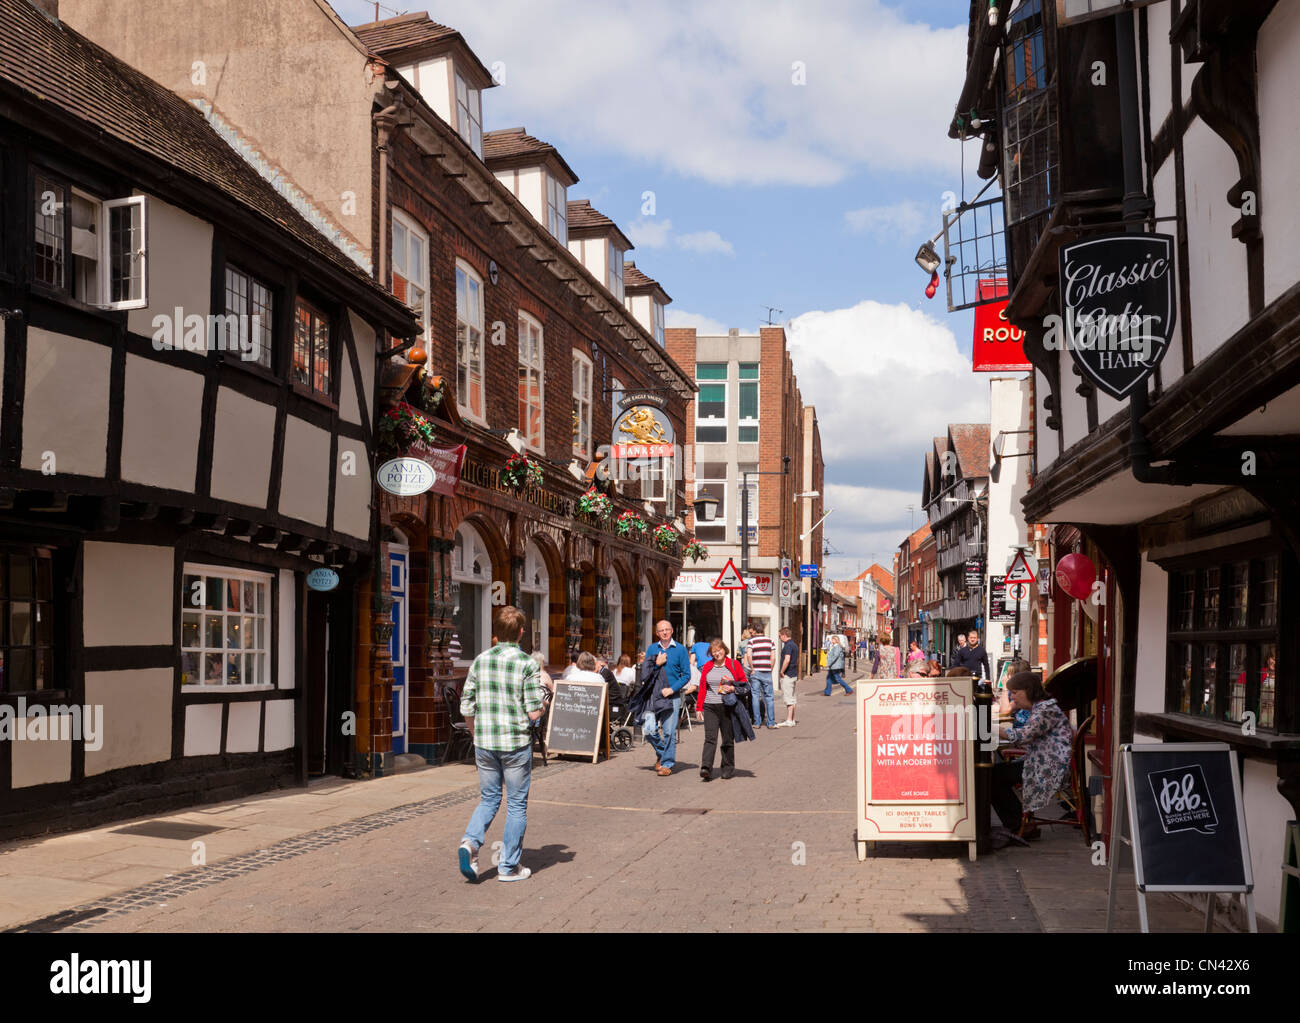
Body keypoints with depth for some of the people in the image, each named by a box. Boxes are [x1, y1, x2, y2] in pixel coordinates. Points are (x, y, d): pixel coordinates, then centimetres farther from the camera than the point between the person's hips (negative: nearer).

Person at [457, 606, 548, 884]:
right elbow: (534, 712, -13)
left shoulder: (480, 661, 2)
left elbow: (467, 708, 4)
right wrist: (543, 698, 8)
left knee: (488, 799, 17)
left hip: (484, 743, 4)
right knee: (516, 805, 8)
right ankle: (509, 867, 13)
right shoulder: (527, 664, -10)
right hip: (516, 744, -4)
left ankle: (470, 842, -6)